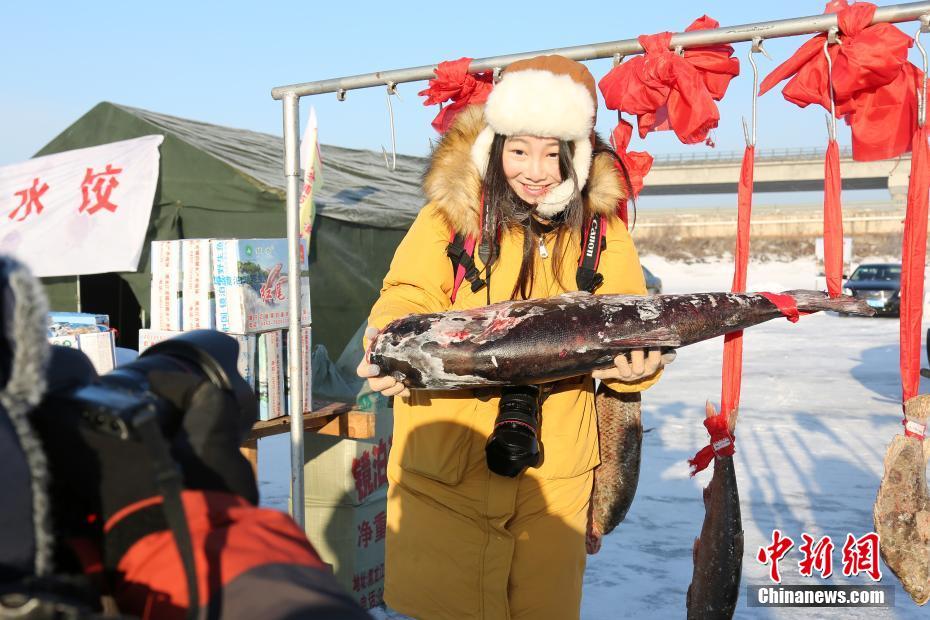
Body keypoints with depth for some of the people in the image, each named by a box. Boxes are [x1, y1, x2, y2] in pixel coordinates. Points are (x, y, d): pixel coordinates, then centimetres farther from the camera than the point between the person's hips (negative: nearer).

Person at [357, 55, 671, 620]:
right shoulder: (450, 214, -5)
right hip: (449, 458, -1)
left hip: (554, 467, 2)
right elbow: (408, 298, -4)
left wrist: (635, 363, -21)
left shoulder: (602, 229, 2)